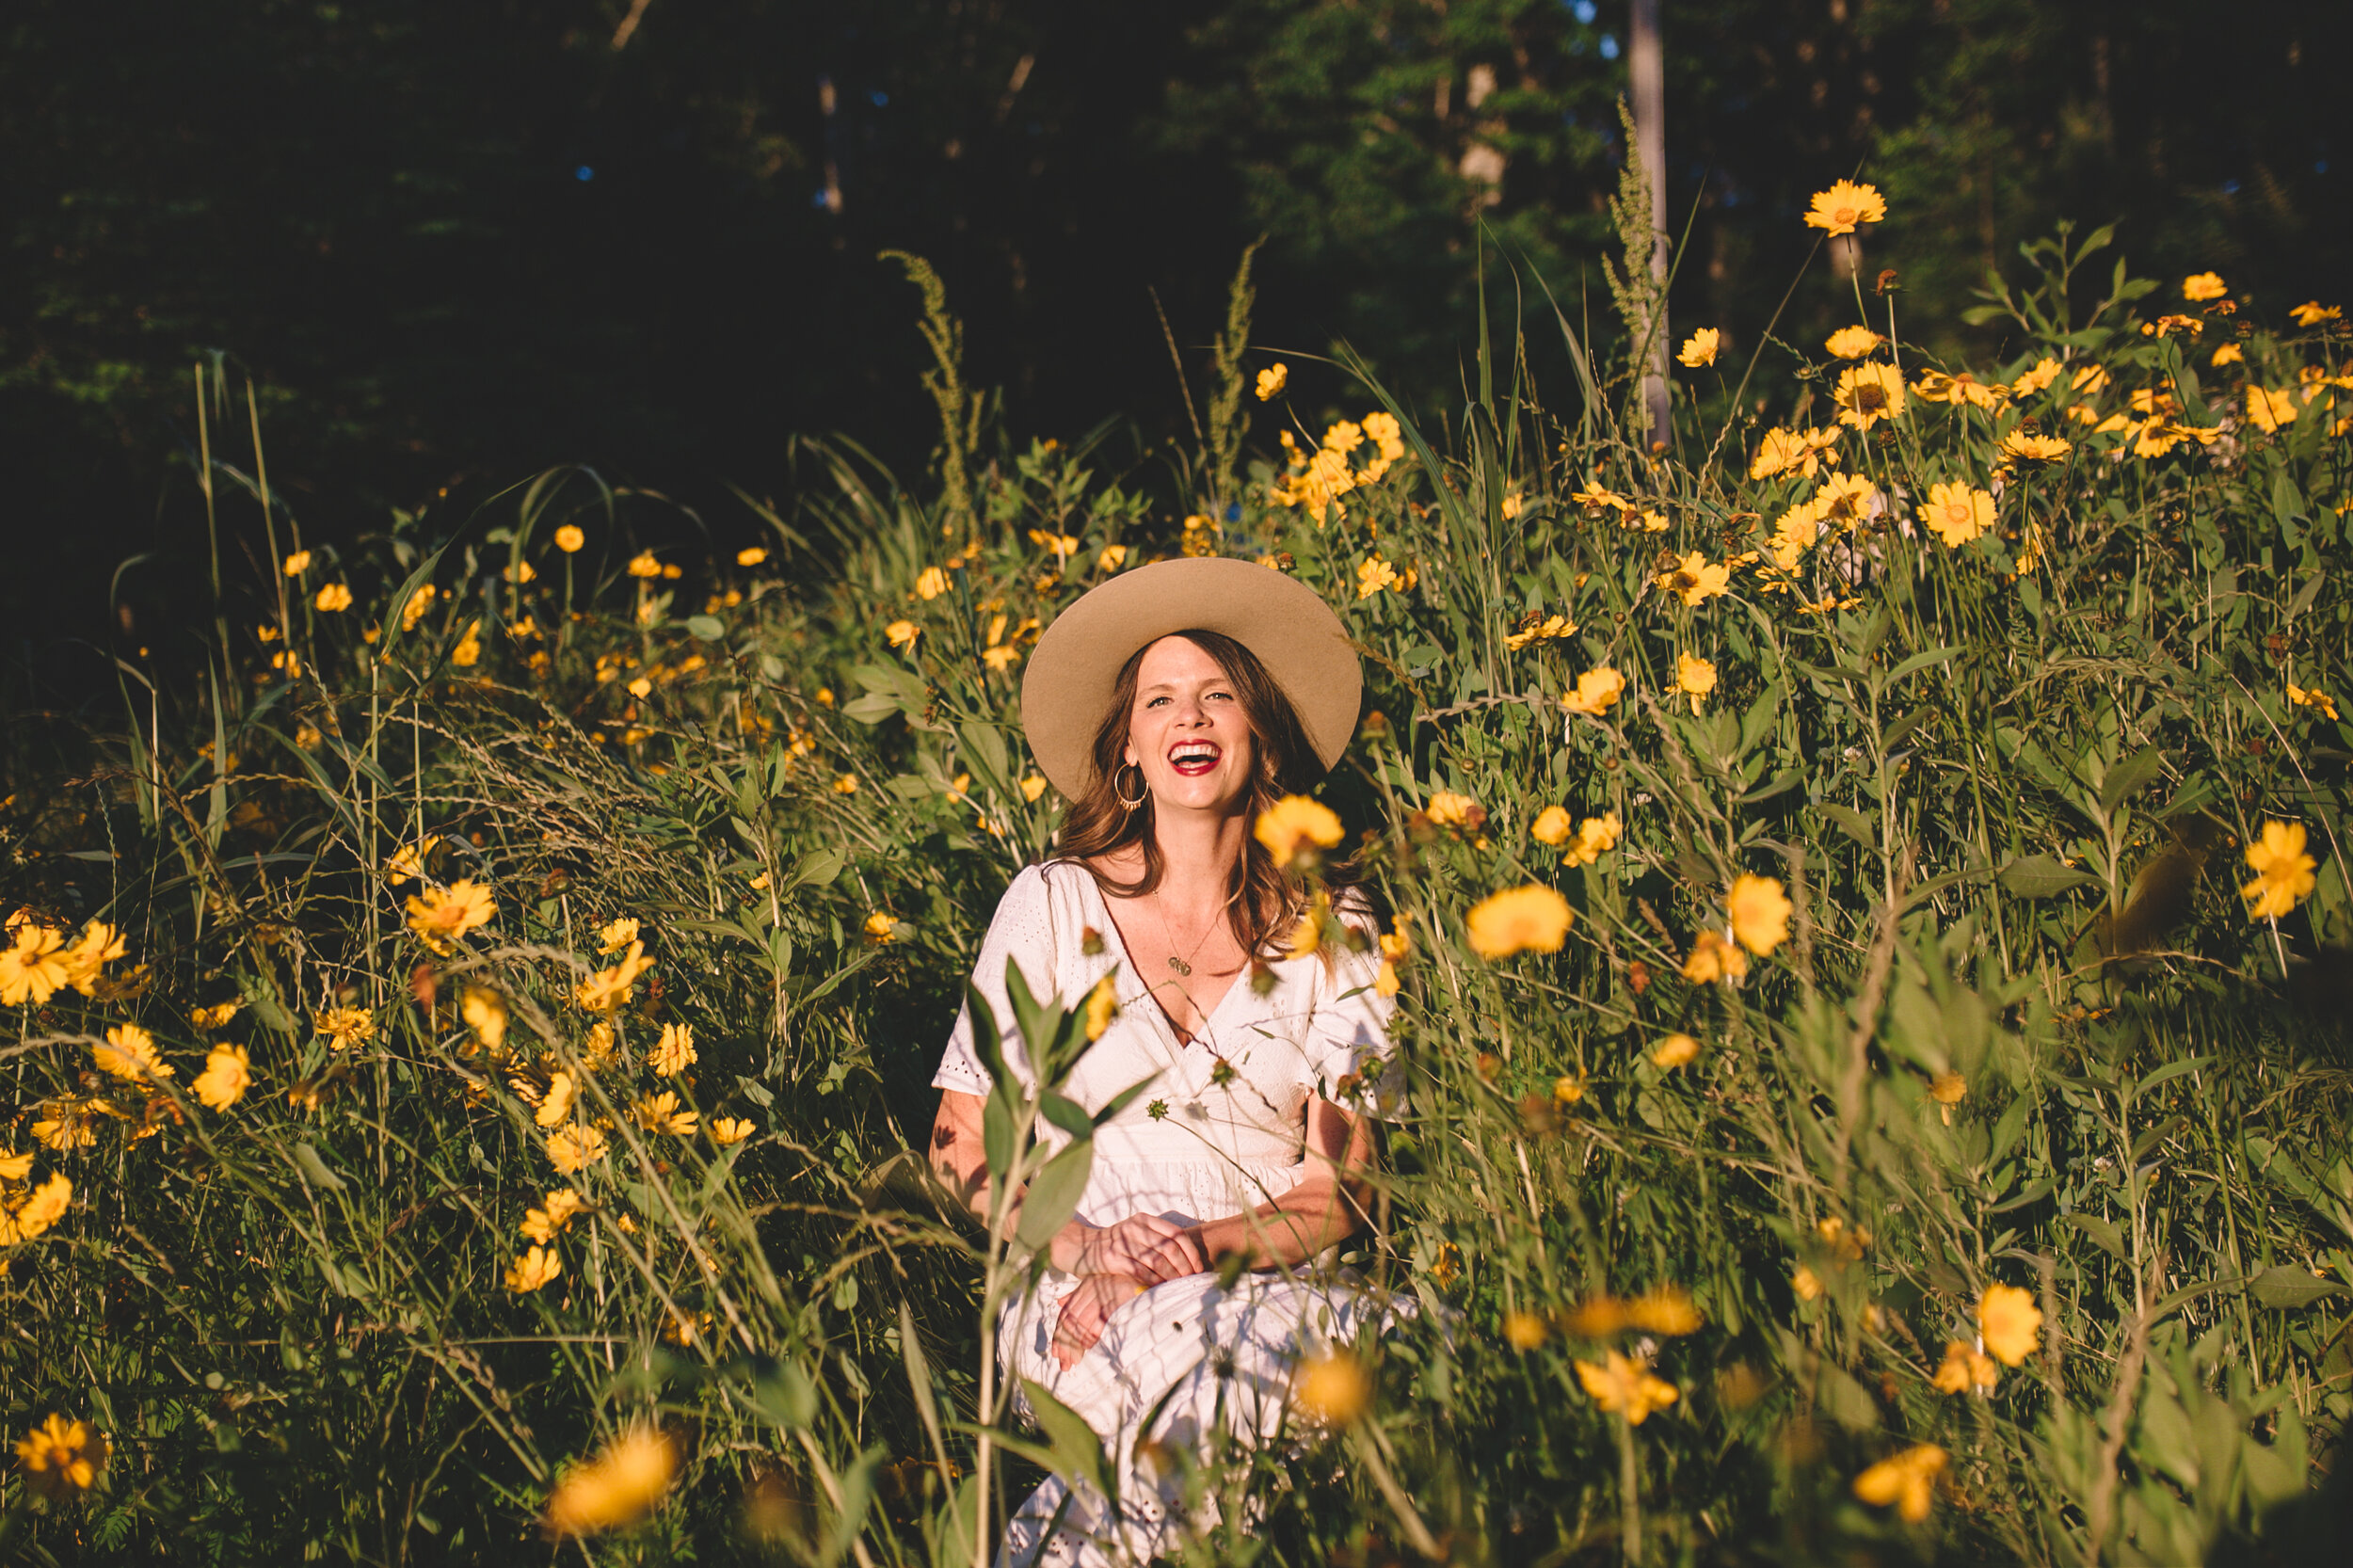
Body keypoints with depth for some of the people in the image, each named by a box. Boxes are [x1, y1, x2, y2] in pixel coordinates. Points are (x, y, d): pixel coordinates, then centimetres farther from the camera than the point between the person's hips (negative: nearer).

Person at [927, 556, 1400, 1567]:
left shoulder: (1329, 928, 8)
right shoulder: (1052, 904, 7)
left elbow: (1343, 1190, 4)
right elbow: (962, 1146, 7)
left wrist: (1199, 1244, -14)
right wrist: (1079, 1246, -12)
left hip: (1271, 1293, 1)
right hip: (1077, 1300, -1)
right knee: (1177, 1347, -36)